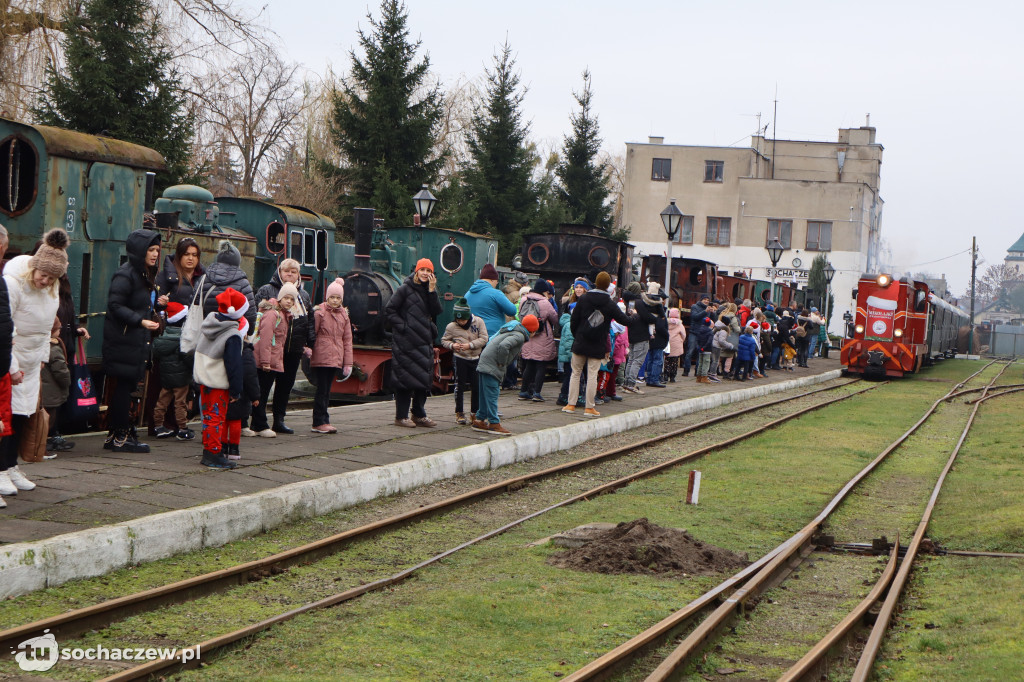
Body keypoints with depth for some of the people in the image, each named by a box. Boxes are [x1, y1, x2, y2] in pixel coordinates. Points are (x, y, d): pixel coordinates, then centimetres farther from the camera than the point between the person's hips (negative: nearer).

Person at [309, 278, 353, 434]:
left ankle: (322, 422, 14)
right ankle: (320, 422, -3)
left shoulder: (343, 315, 13)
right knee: (322, 390, -6)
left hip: (336, 359, 5)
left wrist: (348, 362, 11)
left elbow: (347, 339, 14)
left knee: (326, 390, 10)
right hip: (321, 357, -5)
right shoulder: (320, 312, -2)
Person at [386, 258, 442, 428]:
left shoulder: (430, 290, 12)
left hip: (424, 341, 6)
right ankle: (401, 416, 1)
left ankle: (419, 415, 16)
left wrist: (432, 291, -10)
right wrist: (402, 326, -12)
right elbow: (390, 310, -5)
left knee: (424, 377, 7)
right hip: (406, 342, -6)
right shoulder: (405, 289, -4)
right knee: (405, 377, -6)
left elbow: (436, 312, -2)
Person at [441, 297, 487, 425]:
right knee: (460, 386, -2)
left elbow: (484, 338, -4)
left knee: (476, 386, 6)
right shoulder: (451, 326, -2)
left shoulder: (478, 322, -3)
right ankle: (459, 413, 6)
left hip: (476, 358, 1)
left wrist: (470, 345, -16)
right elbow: (444, 340, 7)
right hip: (460, 358, -1)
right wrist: (452, 345, -13)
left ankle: (475, 412, 17)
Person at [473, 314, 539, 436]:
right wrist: (502, 363, -16)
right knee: (492, 395, -8)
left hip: (485, 363, 10)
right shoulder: (519, 335, -12)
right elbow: (503, 346, -27)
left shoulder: (514, 330, 19)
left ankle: (480, 420, 21)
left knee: (486, 395, 15)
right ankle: (494, 423, -8)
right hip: (491, 366, -10)